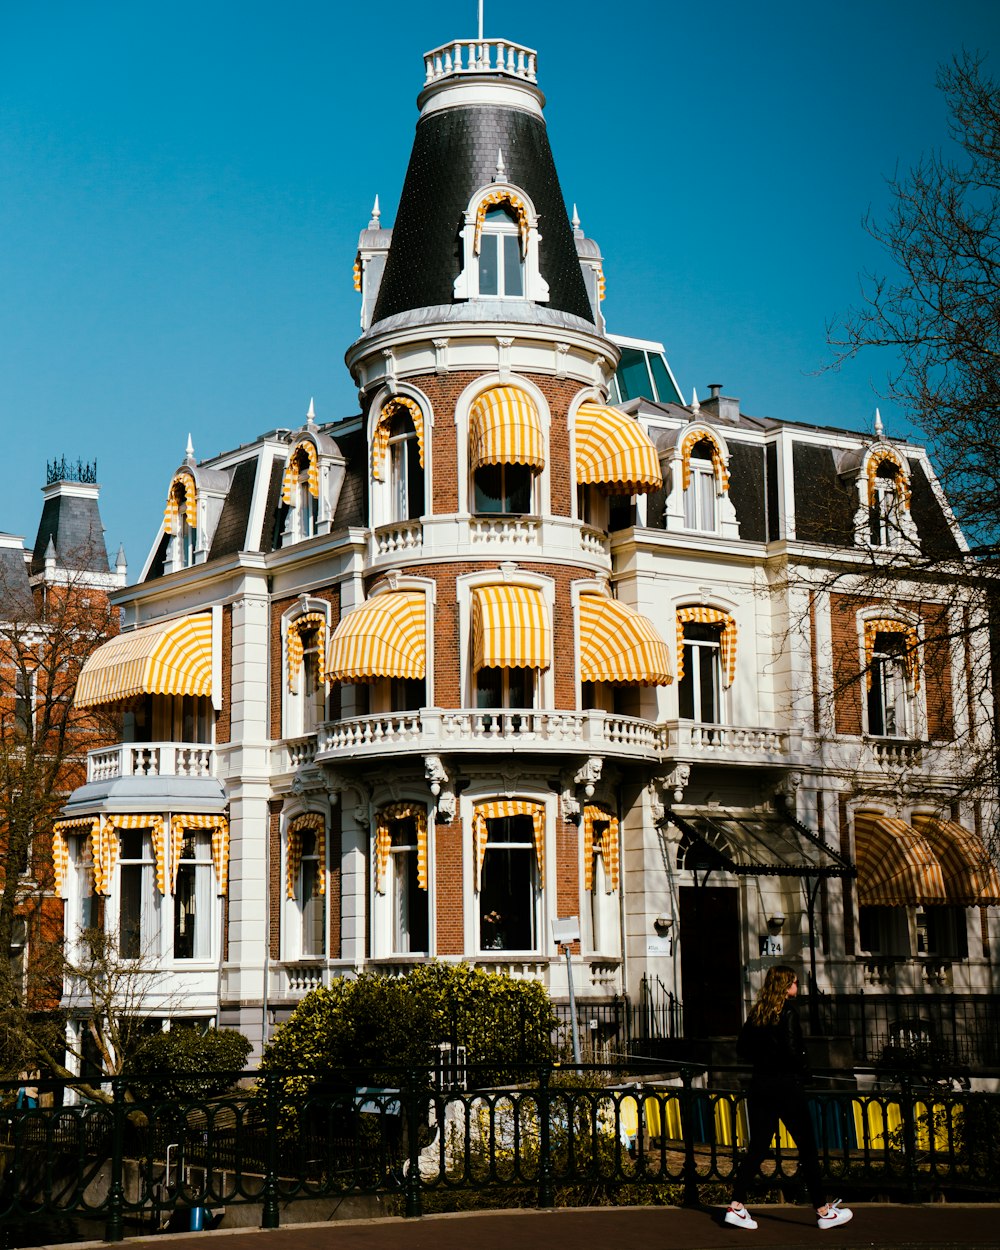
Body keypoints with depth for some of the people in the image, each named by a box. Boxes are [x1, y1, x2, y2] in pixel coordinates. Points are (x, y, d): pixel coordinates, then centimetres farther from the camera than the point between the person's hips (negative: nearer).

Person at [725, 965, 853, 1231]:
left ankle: (736, 1206, 2)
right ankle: (823, 1211, 8)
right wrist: (803, 1069, -4)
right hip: (786, 1086, -7)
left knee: (757, 1147, 9)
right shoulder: (787, 1010, -12)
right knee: (807, 1147, 3)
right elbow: (791, 1048, -20)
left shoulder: (757, 1011, 8)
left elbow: (741, 1049, 10)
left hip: (760, 1086, 7)